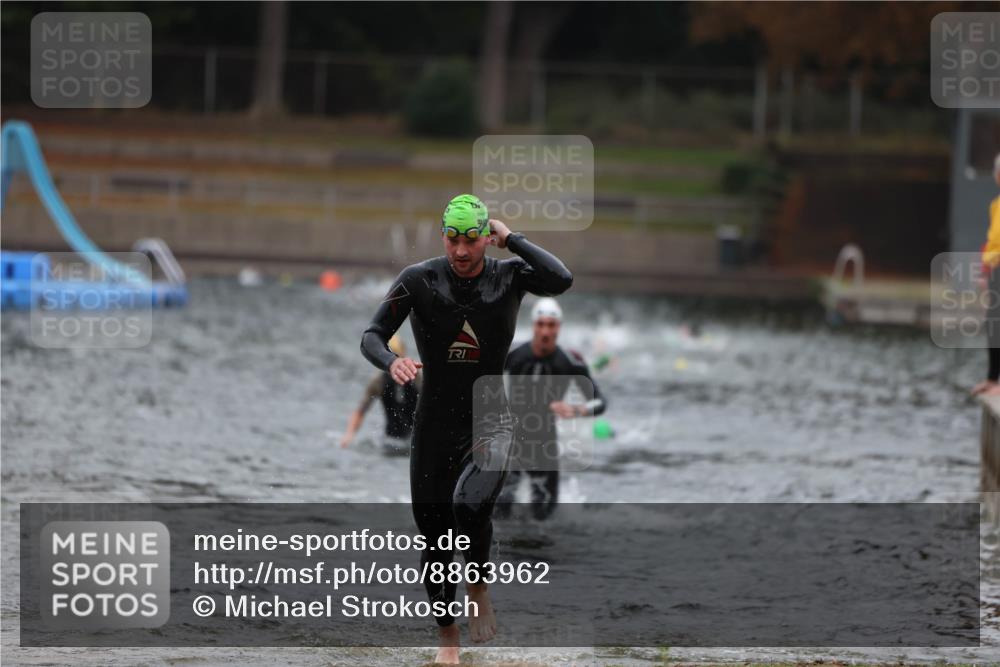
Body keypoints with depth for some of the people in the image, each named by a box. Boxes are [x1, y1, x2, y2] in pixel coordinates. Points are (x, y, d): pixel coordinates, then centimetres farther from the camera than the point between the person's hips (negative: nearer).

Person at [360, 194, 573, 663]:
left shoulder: (509, 276, -5)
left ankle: (478, 588, -2)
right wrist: (391, 362, -31)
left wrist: (510, 238, -16)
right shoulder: (419, 280, -7)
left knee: (470, 505, -31)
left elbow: (561, 280, -24)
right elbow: (371, 337, -9)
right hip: (434, 426, 2)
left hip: (489, 423, -2)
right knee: (434, 540, 6)